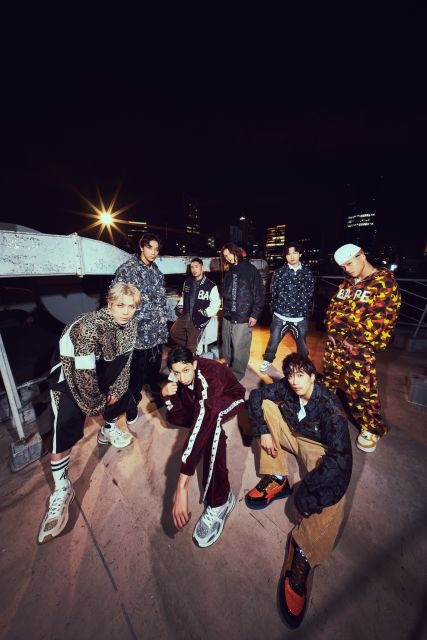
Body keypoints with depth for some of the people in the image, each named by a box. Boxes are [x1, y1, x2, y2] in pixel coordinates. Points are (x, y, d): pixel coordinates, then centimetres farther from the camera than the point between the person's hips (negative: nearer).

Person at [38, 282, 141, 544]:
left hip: (102, 365, 7)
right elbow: (84, 373, -29)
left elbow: (126, 356, -3)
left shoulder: (130, 323, -15)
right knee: (66, 429, -10)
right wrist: (96, 404, -15)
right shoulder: (89, 327, -36)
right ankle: (62, 488, 11)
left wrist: (116, 389, -1)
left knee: (122, 395, 14)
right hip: (70, 371, -6)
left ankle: (108, 430, 44)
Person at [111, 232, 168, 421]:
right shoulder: (127, 269, -9)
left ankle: (154, 387, 45)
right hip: (139, 330, -6)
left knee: (155, 362, 19)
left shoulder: (157, 271, 11)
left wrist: (164, 322, 14)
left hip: (158, 329, 6)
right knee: (138, 368, 4)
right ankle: (133, 402, 26)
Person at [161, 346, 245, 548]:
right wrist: (167, 395, -31)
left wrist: (183, 481, -54)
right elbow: (177, 411, -8)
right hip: (207, 414, 7)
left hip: (231, 400, -7)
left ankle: (219, 502, -33)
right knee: (171, 416, -14)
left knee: (206, 411, -39)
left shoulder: (209, 376, -38)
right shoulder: (179, 377, -16)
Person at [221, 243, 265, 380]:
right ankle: (229, 369, 30)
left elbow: (259, 293, -5)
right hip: (228, 316, 6)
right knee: (227, 347, 12)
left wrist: (255, 314, -9)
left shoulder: (250, 270, -3)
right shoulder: (229, 272, 14)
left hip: (243, 318, -6)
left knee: (239, 348, -3)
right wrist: (225, 310, 5)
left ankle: (236, 375, 13)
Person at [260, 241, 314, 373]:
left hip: (300, 318, 1)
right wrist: (275, 309, 3)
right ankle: (268, 360, 39)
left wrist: (307, 312, 6)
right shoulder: (279, 272, -4)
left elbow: (310, 294, 7)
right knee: (273, 341, 12)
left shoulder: (307, 272, 0)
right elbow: (273, 293, 1)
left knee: (302, 344, 18)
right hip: (280, 317, -1)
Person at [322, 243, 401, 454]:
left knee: (361, 389, 2)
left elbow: (382, 320, -13)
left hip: (359, 349, -5)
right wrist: (334, 332, -1)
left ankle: (373, 428, 26)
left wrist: (355, 341, -13)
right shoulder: (346, 283, 10)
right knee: (328, 377, 20)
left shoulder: (385, 283, -9)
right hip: (334, 342, 6)